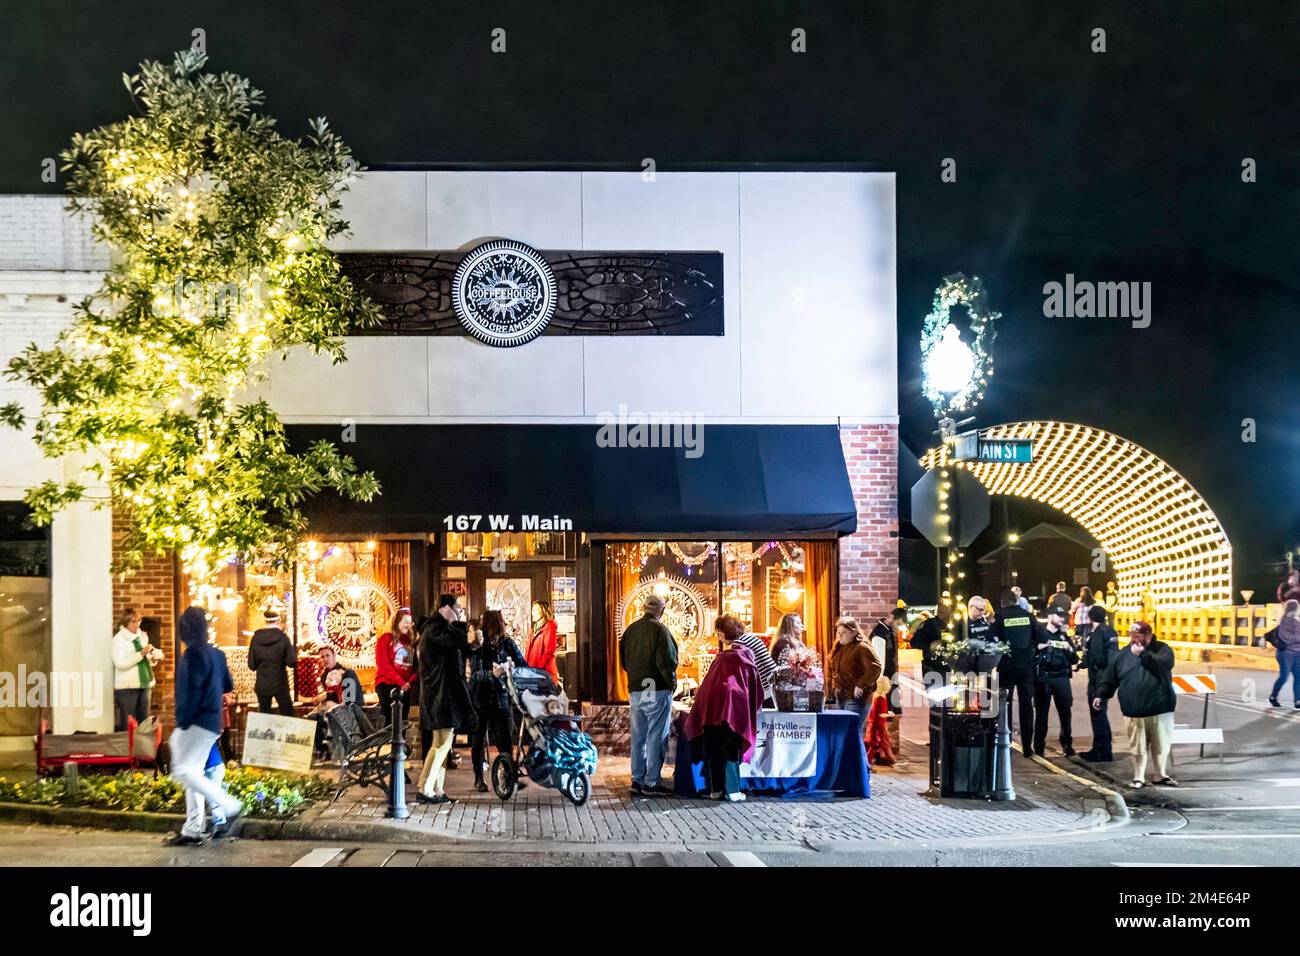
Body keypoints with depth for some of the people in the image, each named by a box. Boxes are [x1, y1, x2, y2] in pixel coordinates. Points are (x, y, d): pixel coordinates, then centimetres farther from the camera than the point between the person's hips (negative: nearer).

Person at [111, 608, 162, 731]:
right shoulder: (119, 639, -6)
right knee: (127, 725, -6)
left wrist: (154, 659, 0)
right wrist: (142, 653, -20)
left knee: (143, 722, 7)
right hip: (127, 687, -6)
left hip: (145, 684, 6)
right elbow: (120, 664, -17)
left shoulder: (142, 636, 12)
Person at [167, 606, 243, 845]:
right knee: (193, 774, 11)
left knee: (183, 771, -10)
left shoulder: (193, 654, -14)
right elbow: (228, 686, 20)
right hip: (212, 723, 10)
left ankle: (230, 807, -15)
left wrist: (182, 724, -17)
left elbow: (193, 692, -20)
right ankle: (192, 830, 11)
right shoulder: (216, 654, 13)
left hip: (196, 724, -10)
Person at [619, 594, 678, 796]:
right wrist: (671, 682, -4)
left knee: (638, 737, 13)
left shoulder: (630, 629, 8)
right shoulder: (659, 630, -13)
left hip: (634, 689, 7)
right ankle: (651, 782, -2)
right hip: (657, 690, -7)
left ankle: (637, 779, 17)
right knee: (656, 737, -2)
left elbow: (624, 660, 15)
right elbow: (667, 661, -18)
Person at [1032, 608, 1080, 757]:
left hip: (1061, 678, 3)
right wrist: (1041, 647, -18)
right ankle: (1039, 746, 6)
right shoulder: (1040, 634, 4)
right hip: (1043, 678, -3)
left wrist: (1070, 649, -3)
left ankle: (1067, 744, 6)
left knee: (1065, 711, -2)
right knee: (1041, 712, 0)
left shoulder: (1064, 636, 17)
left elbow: (1075, 660, 15)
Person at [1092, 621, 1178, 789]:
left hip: (1160, 710, -2)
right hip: (1135, 713, 2)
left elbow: (1164, 664, -22)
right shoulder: (1123, 655, 9)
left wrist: (1143, 654, -24)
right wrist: (1101, 695, 3)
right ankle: (1139, 778, 16)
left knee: (1161, 745, 7)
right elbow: (1109, 677, 12)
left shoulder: (1162, 649, 0)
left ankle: (1161, 776, 22)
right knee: (1138, 747, 5)